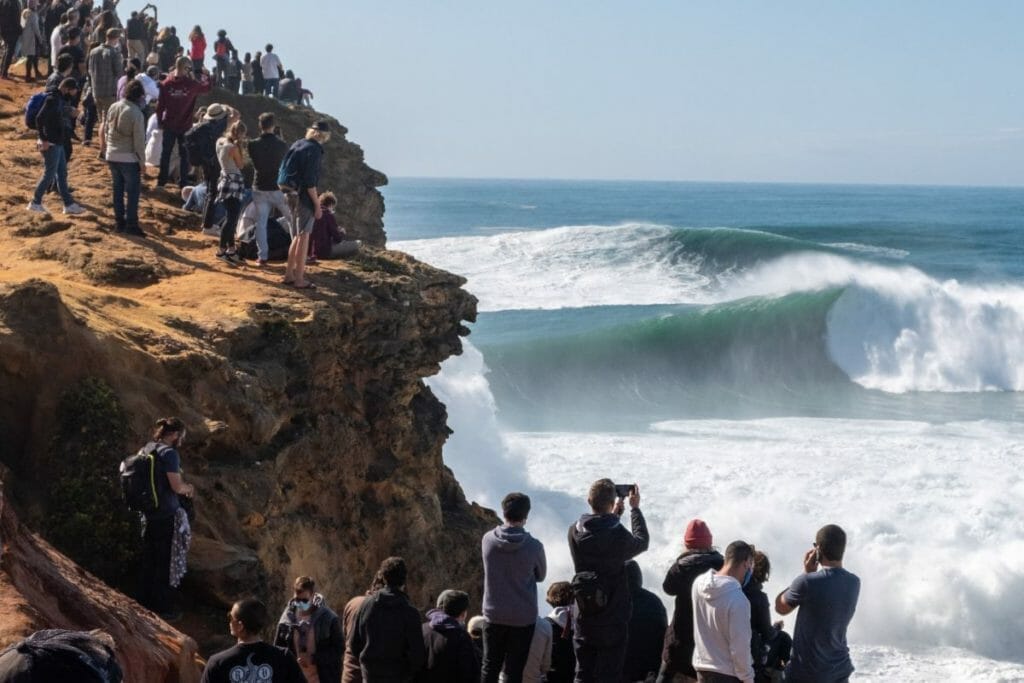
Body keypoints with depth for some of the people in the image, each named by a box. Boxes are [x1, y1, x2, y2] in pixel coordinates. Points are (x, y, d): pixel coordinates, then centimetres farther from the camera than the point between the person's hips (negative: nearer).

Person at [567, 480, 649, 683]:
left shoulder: (575, 532, -7)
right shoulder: (618, 536, -19)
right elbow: (642, 541, 3)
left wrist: (613, 514, 22)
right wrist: (635, 508, 12)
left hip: (584, 619, 4)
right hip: (613, 620, -4)